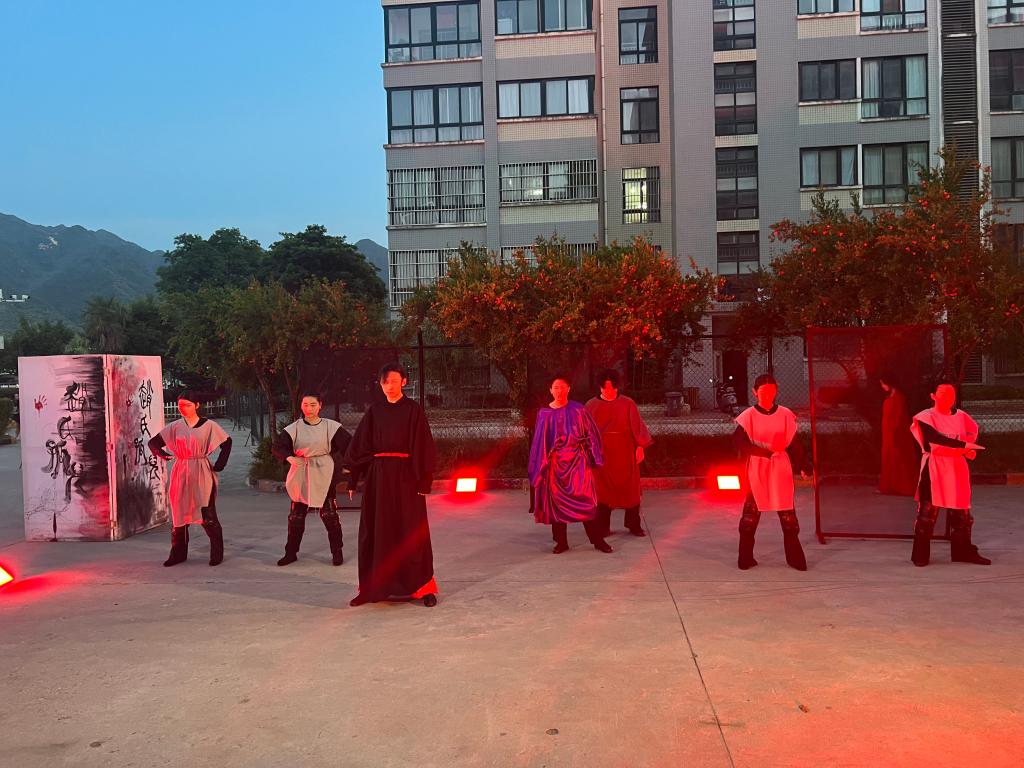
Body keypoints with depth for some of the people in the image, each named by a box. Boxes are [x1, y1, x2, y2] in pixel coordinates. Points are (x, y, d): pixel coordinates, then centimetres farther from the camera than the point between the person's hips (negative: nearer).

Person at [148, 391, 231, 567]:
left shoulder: (208, 425, -1)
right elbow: (154, 442, 13)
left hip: (202, 475, -4)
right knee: (179, 514, 8)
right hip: (181, 474, 4)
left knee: (208, 516, -6)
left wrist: (219, 466, -3)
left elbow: (226, 443, 4)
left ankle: (217, 554, 5)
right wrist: (162, 454, -7)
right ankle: (178, 554, 19)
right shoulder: (175, 426, 8)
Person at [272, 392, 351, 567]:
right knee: (295, 516, 7)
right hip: (301, 476, 2)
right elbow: (277, 447, -5)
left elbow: (348, 444, -1)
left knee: (329, 515, -1)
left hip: (323, 476, -2)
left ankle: (337, 551, 14)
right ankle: (291, 553, 21)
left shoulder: (330, 426, -2)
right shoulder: (294, 428, 1)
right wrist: (289, 457, -24)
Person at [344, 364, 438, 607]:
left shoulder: (413, 409, -2)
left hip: (405, 475, -4)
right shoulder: (374, 411, 9)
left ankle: (423, 586, 9)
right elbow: (359, 446, 10)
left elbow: (423, 446, -6)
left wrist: (424, 482, -12)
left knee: (410, 531, 0)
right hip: (378, 476, 4)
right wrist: (353, 479, 5)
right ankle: (374, 587, 17)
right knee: (376, 531, 7)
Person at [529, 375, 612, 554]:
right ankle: (561, 542, 14)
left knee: (585, 501, -4)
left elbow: (591, 434, 5)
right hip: (555, 463, 1)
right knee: (558, 502, 4)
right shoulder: (544, 413, 4)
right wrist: (541, 464, 3)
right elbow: (540, 442, 7)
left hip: (577, 461, -1)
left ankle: (598, 540, 4)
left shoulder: (578, 410, 2)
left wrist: (592, 457, 0)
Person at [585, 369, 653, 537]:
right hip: (601, 453, 0)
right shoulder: (592, 405, 2)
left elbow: (637, 426, 1)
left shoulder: (627, 404, 0)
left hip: (624, 453, 0)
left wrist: (640, 447, -5)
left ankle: (634, 525, 15)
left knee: (630, 489, 5)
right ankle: (603, 527, 9)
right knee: (603, 490, 2)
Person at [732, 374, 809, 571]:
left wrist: (802, 466, 1)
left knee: (788, 514, 4)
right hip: (755, 469, -1)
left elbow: (794, 443, 5)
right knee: (751, 513, 4)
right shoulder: (748, 416, -4)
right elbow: (739, 442, -12)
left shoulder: (785, 414, 2)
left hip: (780, 468, 2)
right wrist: (765, 450, -21)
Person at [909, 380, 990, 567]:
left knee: (961, 511, 9)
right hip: (934, 467, -5)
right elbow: (935, 437, -21)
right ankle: (920, 555, 4)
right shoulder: (926, 416, -6)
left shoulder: (960, 416, 12)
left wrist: (970, 450, -6)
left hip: (957, 467, 5)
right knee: (928, 511, -5)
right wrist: (963, 445, -29)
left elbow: (970, 436, 16)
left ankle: (963, 551, 22)